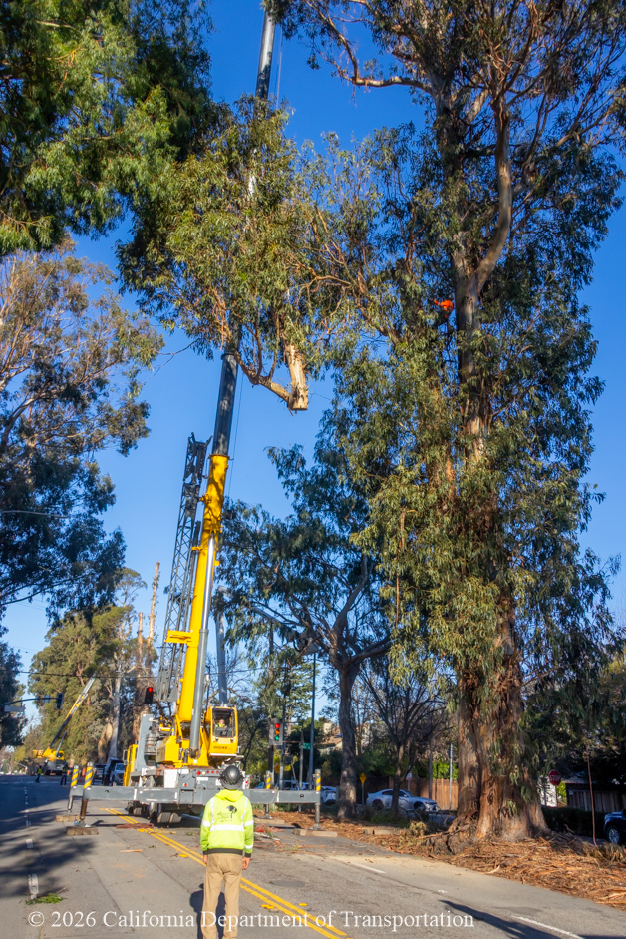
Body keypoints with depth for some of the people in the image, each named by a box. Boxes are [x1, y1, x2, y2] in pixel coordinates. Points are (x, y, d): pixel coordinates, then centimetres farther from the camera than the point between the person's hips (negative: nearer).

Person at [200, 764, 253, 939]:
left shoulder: (212, 802, -3)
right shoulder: (244, 802, -4)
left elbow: (204, 830, -1)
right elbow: (248, 830, -3)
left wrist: (204, 851, 14)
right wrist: (248, 854, 7)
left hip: (215, 854, 0)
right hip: (234, 855, 0)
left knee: (210, 896, 10)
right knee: (232, 897, 10)